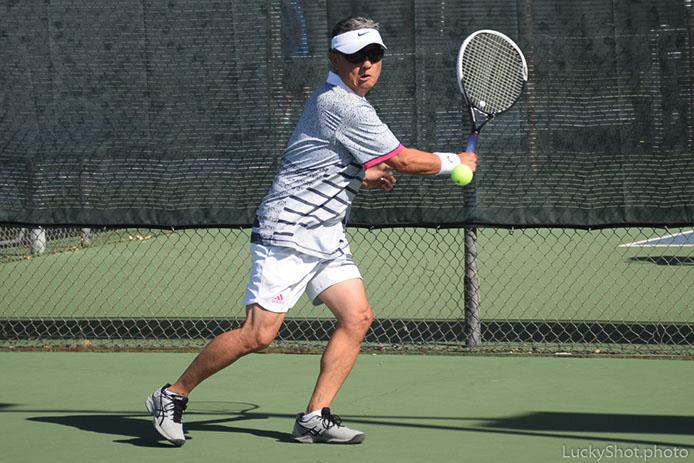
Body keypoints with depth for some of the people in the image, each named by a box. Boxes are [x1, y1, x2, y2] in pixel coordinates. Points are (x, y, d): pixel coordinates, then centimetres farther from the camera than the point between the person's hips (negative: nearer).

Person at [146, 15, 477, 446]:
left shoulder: (333, 100, 16)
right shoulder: (343, 106, -16)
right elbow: (405, 160, -14)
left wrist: (361, 176, 17)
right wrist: (455, 162, 1)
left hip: (326, 237, 11)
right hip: (288, 233, -11)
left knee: (357, 316, -3)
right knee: (259, 334, -13)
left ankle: (314, 418, -1)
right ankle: (174, 395, 2)